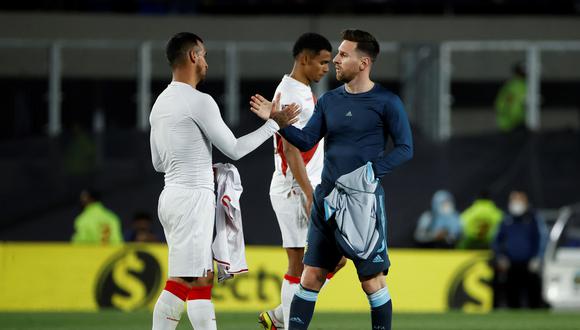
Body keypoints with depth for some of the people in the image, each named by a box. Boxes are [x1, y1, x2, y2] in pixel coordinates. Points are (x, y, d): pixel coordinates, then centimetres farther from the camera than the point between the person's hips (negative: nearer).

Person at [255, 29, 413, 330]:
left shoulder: (386, 102, -6)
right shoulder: (329, 101, 10)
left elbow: (405, 148, -6)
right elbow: (305, 141, 6)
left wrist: (372, 171, -18)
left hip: (363, 201, -5)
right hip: (326, 200, 5)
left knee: (372, 280, -1)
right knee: (310, 276, 5)